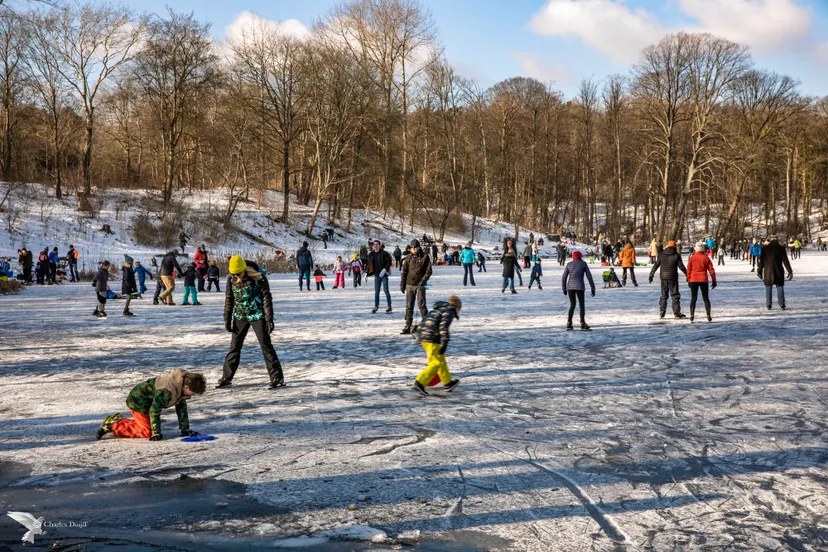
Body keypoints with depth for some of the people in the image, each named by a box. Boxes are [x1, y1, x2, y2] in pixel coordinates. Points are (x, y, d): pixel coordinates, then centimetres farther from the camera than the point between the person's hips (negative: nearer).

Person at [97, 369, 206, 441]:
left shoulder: (183, 387, -7)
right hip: (138, 401, -9)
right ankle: (113, 425, -4)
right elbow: (154, 410, -28)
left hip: (148, 400, 9)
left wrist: (185, 429, 5)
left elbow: (181, 407, 5)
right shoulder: (167, 391, -35)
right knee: (148, 432, -11)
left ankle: (118, 420, 24)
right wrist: (156, 433, -24)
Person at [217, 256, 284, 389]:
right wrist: (227, 319, 6)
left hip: (257, 315, -5)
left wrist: (269, 319, -14)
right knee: (234, 346, 9)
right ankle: (226, 377, 20)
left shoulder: (258, 278, -16)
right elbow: (229, 299, 7)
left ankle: (277, 378, -2)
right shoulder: (231, 279, -3)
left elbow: (267, 298, -12)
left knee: (266, 346, -5)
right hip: (240, 317, 5)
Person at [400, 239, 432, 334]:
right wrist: (402, 284, 6)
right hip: (409, 285, 4)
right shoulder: (409, 257, 7)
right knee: (409, 306, 6)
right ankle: (408, 327, 10)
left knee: (421, 305, -6)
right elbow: (404, 271, 10)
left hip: (420, 285, -4)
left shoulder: (424, 257, -2)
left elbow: (428, 271, -4)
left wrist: (422, 282, -14)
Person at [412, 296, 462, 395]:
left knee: (441, 360, 19)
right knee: (436, 363, -5)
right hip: (432, 338, -9)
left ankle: (448, 383, 28)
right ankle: (420, 383, -16)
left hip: (422, 335, 9)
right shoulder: (449, 311, 1)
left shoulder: (436, 310, 28)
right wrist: (444, 344, -20)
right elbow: (444, 327, -16)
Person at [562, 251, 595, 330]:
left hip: (570, 286, 3)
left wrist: (564, 288, 18)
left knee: (572, 305, 15)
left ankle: (569, 323, 9)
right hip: (579, 287, -3)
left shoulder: (569, 264, 11)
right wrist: (593, 288, 8)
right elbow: (589, 276, 5)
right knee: (582, 305, 5)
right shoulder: (583, 264, 7)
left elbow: (564, 277, 10)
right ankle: (583, 323, -4)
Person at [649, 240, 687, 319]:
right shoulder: (676, 255, -6)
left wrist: (651, 274, 12)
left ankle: (662, 312, 9)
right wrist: (687, 274, 4)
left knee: (664, 295, 12)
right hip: (673, 277, -3)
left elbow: (656, 265, 5)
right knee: (675, 295, 2)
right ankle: (676, 312, -1)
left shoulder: (661, 255, 3)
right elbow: (681, 267, -5)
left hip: (663, 277, 3)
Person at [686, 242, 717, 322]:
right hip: (703, 280, 0)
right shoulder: (706, 258, -2)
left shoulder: (692, 258, -2)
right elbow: (711, 270, -1)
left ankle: (692, 315, -4)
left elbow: (688, 270, 2)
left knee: (693, 298, 6)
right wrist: (714, 280, 6)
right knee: (705, 298, 8)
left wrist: (688, 280, 10)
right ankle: (708, 316, 3)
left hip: (693, 280, 0)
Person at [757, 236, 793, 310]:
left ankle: (769, 305, 5)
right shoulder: (781, 248, -1)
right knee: (780, 288, 6)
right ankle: (782, 305, 2)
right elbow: (785, 261, -4)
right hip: (778, 272, -1)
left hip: (768, 272, 1)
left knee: (768, 288, 8)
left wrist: (760, 272, 11)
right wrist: (790, 271, -1)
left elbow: (761, 261, 3)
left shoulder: (764, 248, 2)